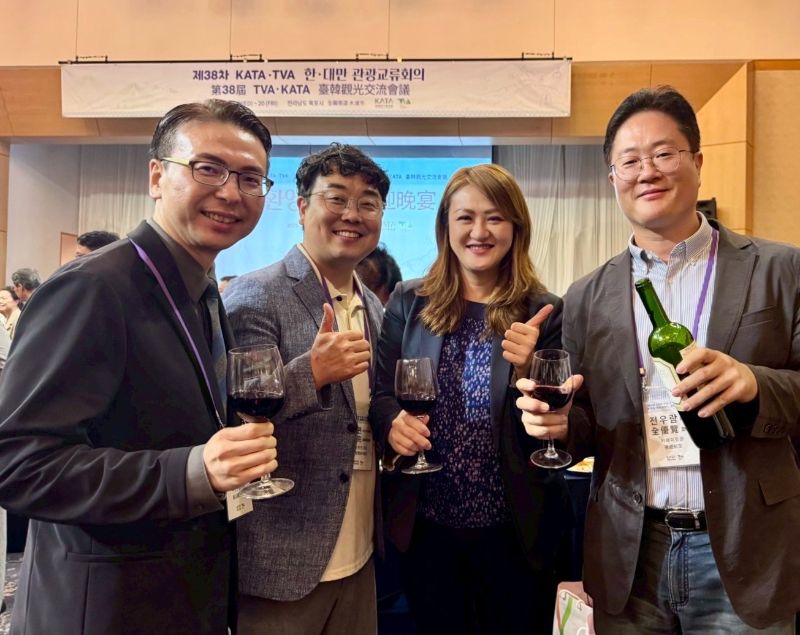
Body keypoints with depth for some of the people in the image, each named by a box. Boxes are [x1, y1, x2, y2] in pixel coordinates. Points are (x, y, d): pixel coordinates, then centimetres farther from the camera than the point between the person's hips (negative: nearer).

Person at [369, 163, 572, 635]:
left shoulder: (544, 312, -6)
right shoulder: (409, 302, -1)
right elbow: (381, 392, 2)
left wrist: (524, 369, -25)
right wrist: (392, 422, -20)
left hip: (514, 529, -1)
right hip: (425, 524, 1)